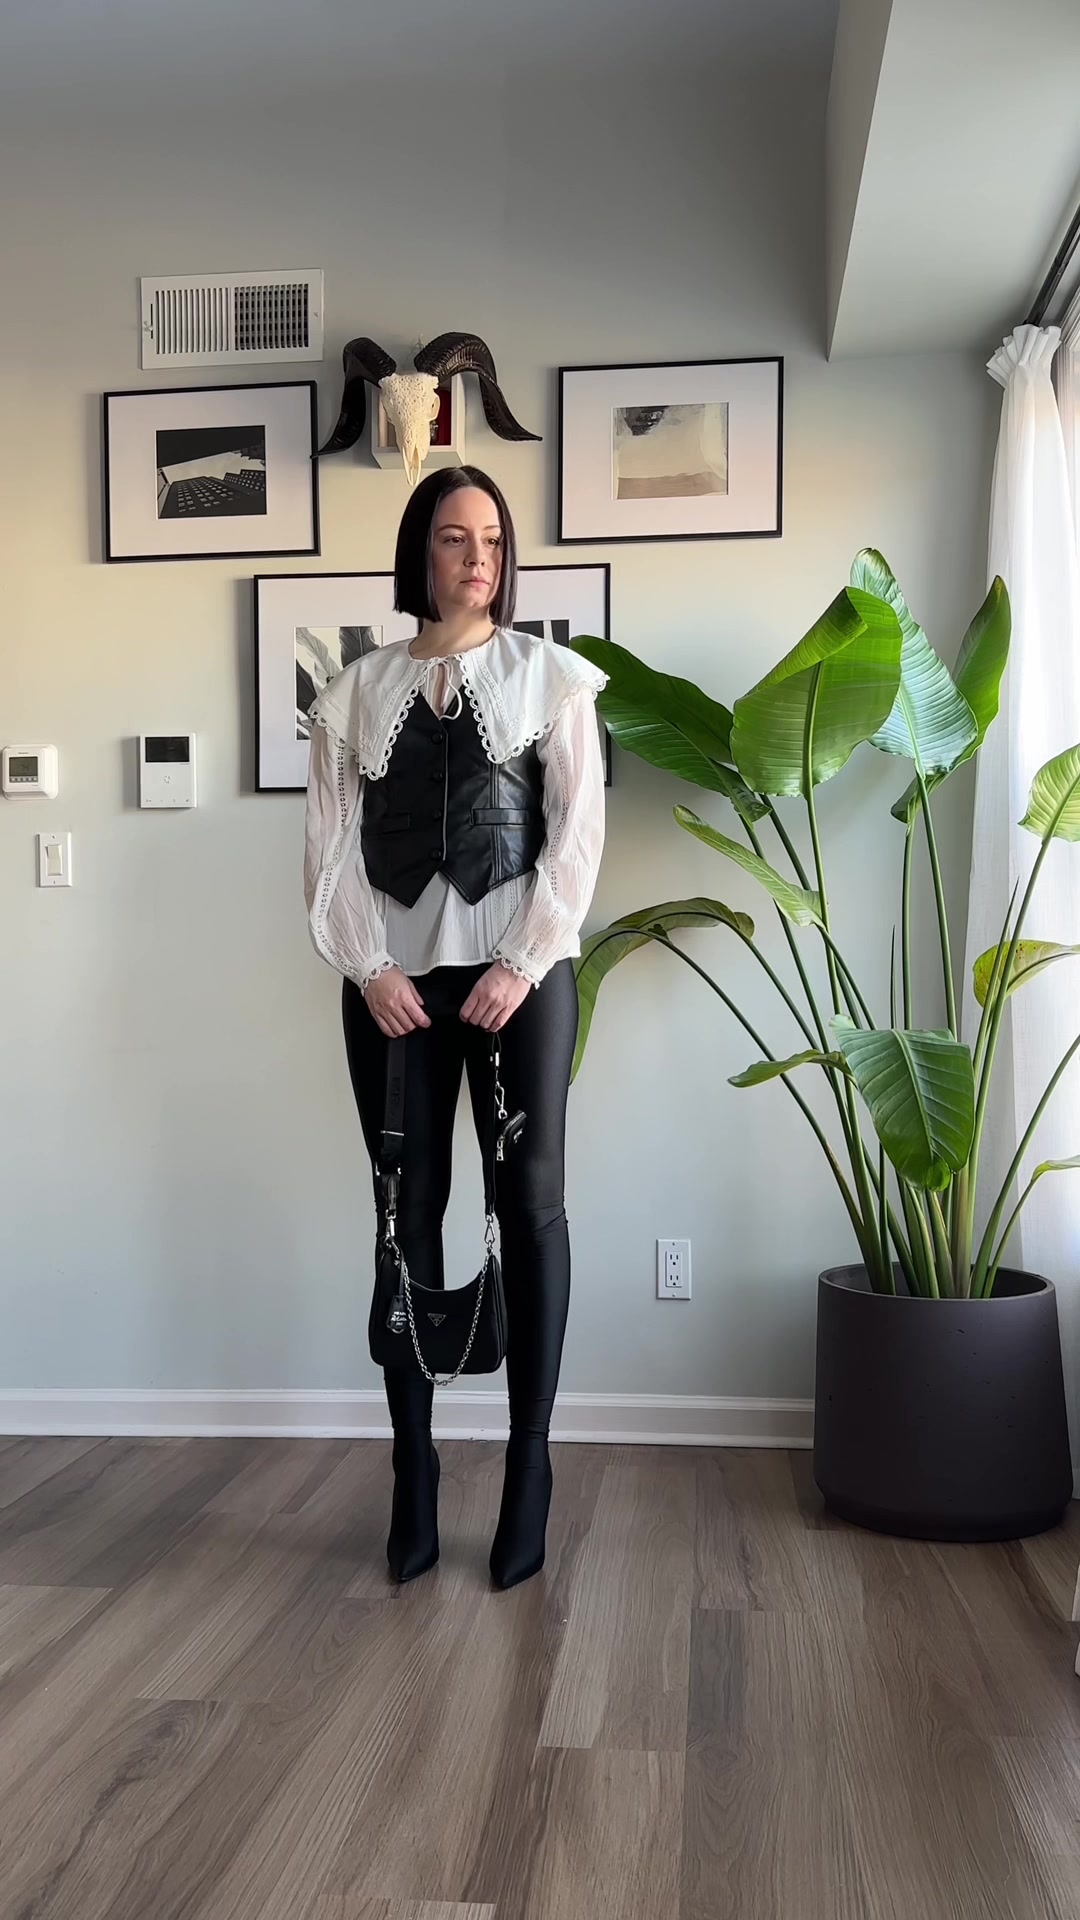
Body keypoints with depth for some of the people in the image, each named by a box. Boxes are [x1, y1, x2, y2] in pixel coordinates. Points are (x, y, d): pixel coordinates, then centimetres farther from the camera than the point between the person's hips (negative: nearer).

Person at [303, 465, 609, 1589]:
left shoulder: (549, 676, 6)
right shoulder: (356, 691, 10)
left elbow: (576, 831, -2)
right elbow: (330, 843, 5)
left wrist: (522, 963, -10)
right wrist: (367, 968, -7)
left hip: (520, 973, -1)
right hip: (394, 981, 2)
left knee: (531, 1205, -1)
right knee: (409, 1213, 3)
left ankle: (528, 1471, 8)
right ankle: (413, 1475, 11)